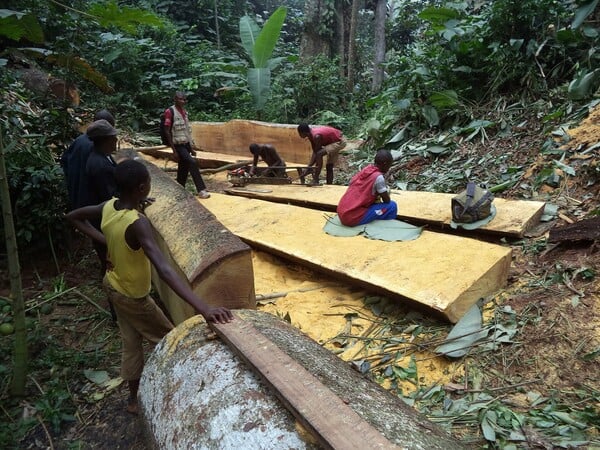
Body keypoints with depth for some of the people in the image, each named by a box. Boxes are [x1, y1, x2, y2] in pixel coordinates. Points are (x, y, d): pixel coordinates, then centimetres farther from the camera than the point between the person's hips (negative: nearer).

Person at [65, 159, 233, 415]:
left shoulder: (108, 207, -14)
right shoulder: (138, 224, -38)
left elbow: (72, 217, 6)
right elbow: (164, 270, -50)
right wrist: (203, 308, -58)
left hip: (113, 284, 8)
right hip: (133, 295, -7)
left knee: (131, 343, 23)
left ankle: (134, 399, 40)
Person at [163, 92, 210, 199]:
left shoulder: (184, 112, 12)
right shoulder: (170, 111, -11)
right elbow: (168, 132, -13)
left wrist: (191, 148, 16)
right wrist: (174, 150, -18)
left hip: (186, 144, 8)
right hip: (178, 145, -7)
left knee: (183, 169, 9)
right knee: (192, 163, -20)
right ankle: (201, 190, -18)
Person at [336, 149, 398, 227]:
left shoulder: (365, 170, 9)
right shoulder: (378, 177, -12)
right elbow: (387, 200, -3)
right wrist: (387, 192, 18)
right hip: (354, 218, -8)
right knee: (392, 206, 1)